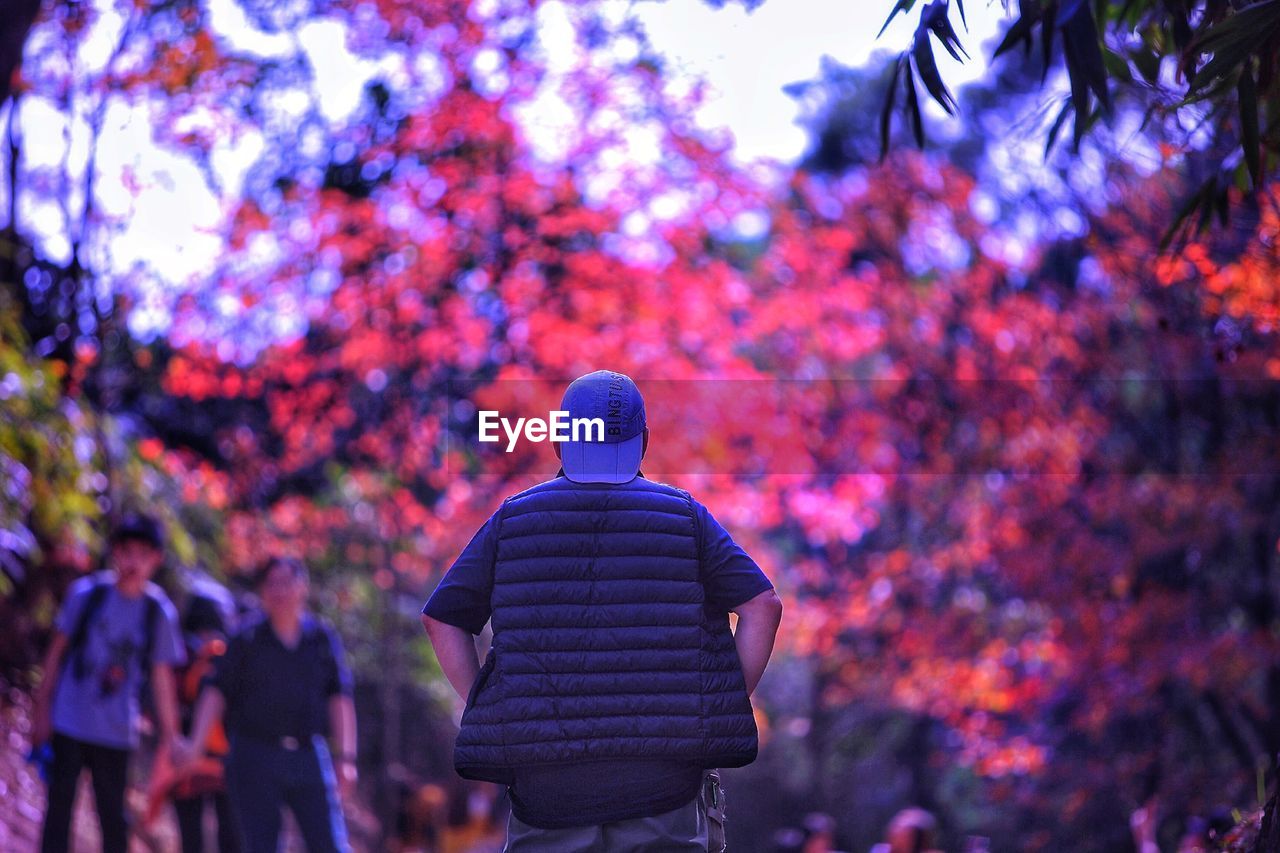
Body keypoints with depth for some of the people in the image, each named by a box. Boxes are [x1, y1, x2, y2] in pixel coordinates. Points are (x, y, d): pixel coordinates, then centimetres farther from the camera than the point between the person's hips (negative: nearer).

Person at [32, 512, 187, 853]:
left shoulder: (159, 611, -2)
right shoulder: (86, 592, -4)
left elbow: (162, 679, 2)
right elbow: (58, 650, 5)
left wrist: (169, 740, 1)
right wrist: (42, 708, 3)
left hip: (116, 732, 0)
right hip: (68, 723, 0)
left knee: (113, 815, 6)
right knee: (59, 808, 1)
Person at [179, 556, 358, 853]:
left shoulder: (323, 638, 8)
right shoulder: (247, 639, 4)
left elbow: (340, 698, 6)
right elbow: (216, 691, -1)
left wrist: (345, 757, -3)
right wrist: (196, 745, -13)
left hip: (309, 757, 1)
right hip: (255, 758, -1)